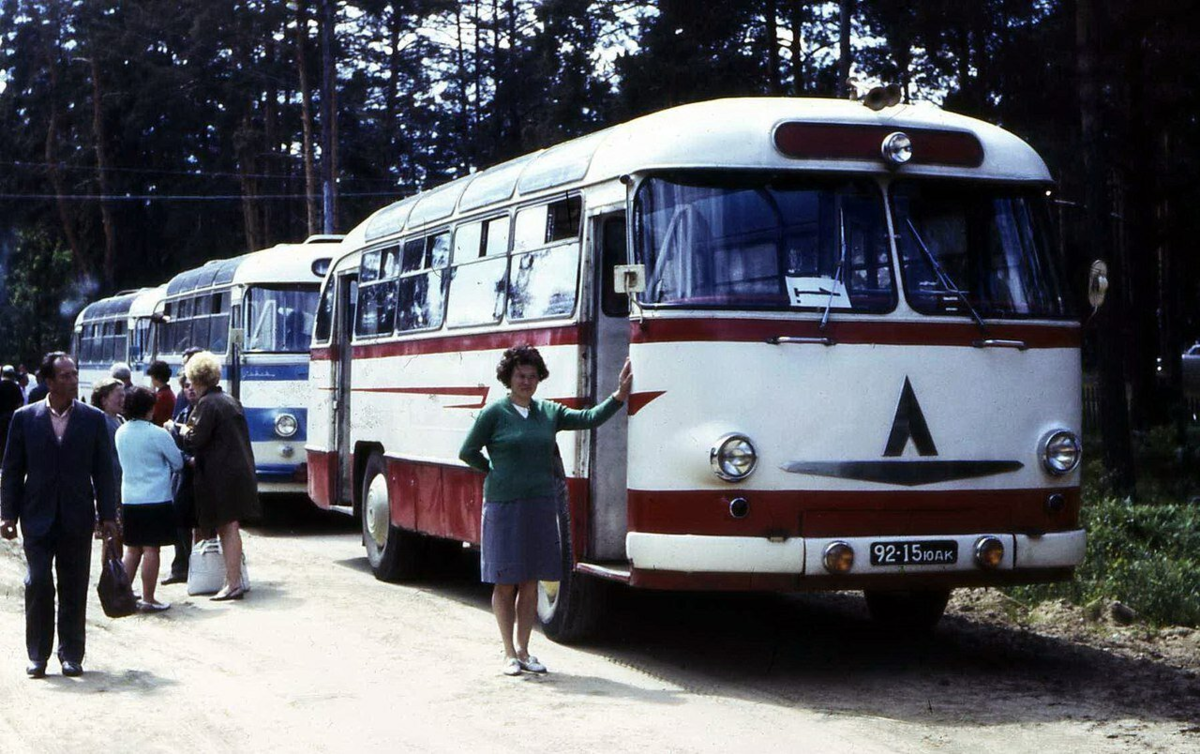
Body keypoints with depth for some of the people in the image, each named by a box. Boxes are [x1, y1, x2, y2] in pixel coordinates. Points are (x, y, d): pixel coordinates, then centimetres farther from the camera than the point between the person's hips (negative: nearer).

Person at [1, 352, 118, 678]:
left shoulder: (94, 419, 3)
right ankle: (37, 655, 6)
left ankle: (71, 655, 14)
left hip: (77, 518, 1)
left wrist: (108, 516, 0)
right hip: (38, 517, -1)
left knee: (74, 589, 5)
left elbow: (104, 471, 4)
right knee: (38, 584, -5)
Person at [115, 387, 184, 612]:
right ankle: (148, 600, 2)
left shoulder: (121, 433, 3)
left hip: (128, 498, 6)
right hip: (156, 498, -6)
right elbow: (178, 463, -3)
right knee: (151, 549, -1)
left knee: (132, 548, 15)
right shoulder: (158, 434, -14)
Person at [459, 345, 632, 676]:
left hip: (541, 506, 4)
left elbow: (589, 418, 4)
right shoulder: (494, 413, -3)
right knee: (505, 582, 2)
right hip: (504, 505, -4)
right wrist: (497, 472, 4)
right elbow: (468, 452, 1)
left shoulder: (548, 412, 10)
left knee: (531, 582, 8)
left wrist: (618, 396, -7)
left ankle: (524, 650, 17)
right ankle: (509, 653, 11)